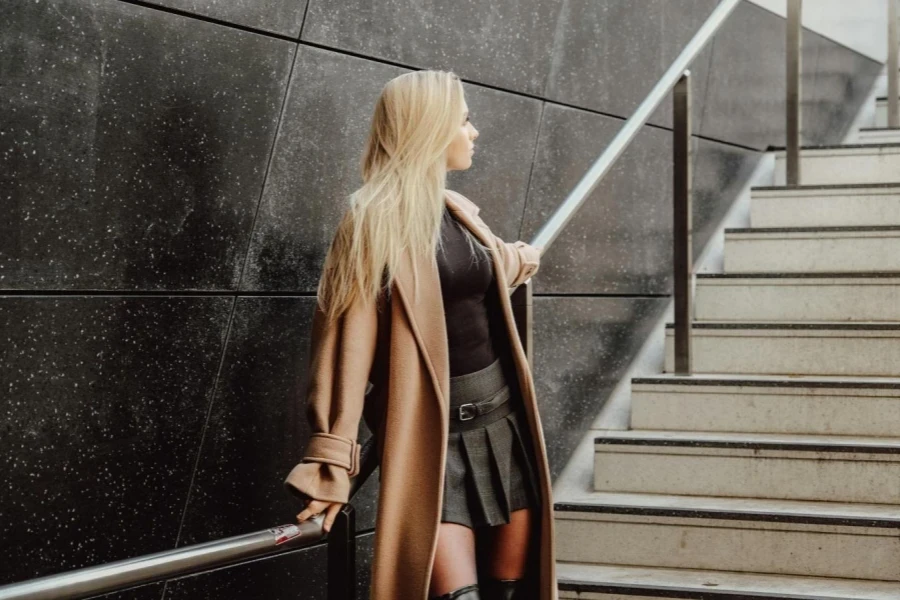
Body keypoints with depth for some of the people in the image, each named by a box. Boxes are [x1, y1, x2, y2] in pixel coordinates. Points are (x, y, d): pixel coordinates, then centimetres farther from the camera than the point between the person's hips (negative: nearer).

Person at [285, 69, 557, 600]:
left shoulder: (459, 212, 11)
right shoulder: (376, 222, -11)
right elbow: (351, 339, -17)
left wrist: (521, 260, 55)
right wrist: (334, 463, -21)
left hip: (500, 417, 7)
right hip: (432, 432, -7)